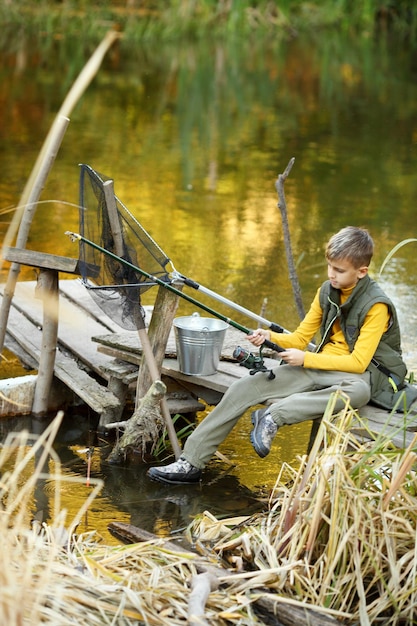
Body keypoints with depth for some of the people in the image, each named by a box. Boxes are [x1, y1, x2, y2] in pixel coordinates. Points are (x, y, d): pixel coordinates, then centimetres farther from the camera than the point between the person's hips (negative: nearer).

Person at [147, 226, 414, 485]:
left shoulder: (376, 306, -15)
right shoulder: (327, 291, 6)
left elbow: (358, 362, -20)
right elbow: (300, 338, 12)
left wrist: (305, 359, -19)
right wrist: (270, 337, -9)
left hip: (358, 373, -6)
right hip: (318, 367, 6)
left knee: (359, 391, -45)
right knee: (245, 388, -11)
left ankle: (274, 414, -36)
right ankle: (191, 462, -13)